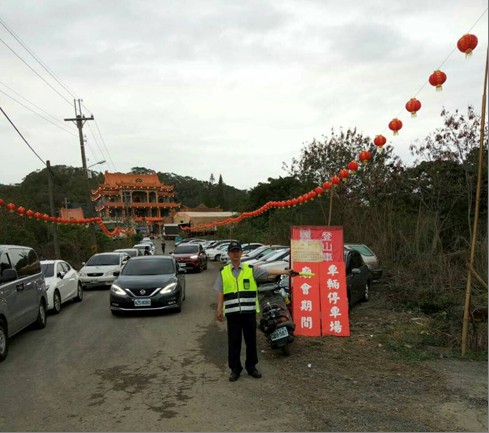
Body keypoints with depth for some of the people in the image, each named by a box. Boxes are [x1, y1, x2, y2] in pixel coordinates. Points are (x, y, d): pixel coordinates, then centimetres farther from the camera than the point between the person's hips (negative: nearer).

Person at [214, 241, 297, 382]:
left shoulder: (251, 270, 4)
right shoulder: (223, 272, 7)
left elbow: (268, 272, -4)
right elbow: (220, 293, 8)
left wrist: (286, 272, -14)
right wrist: (219, 309, 2)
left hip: (249, 312, 0)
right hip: (232, 313, 0)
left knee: (251, 341, 9)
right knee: (234, 342, 5)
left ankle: (251, 367, 24)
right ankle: (235, 369, 18)